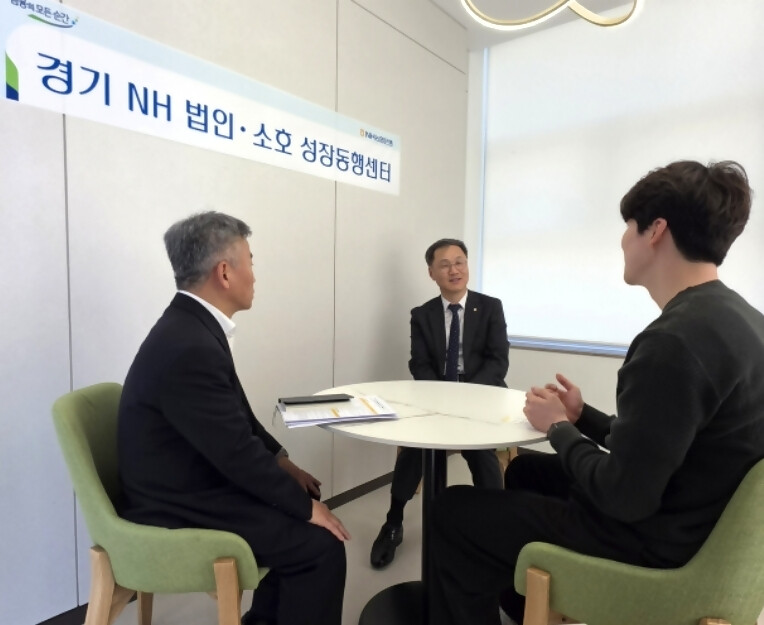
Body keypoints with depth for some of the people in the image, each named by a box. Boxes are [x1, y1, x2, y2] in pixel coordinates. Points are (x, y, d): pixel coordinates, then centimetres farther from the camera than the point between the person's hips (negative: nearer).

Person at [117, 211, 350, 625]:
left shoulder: (190, 326, 1)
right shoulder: (189, 347, -30)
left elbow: (238, 419, 11)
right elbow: (239, 452, -25)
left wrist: (282, 461, 6)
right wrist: (306, 506, -13)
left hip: (191, 484, 9)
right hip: (182, 510, -9)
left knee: (298, 515, 13)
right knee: (321, 543, -9)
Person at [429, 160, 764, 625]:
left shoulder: (676, 340, -30)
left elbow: (624, 498, -25)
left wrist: (558, 428, -10)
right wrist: (583, 418, 3)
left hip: (654, 541, -9)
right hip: (692, 518, 10)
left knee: (453, 512, 0)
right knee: (526, 469, 26)